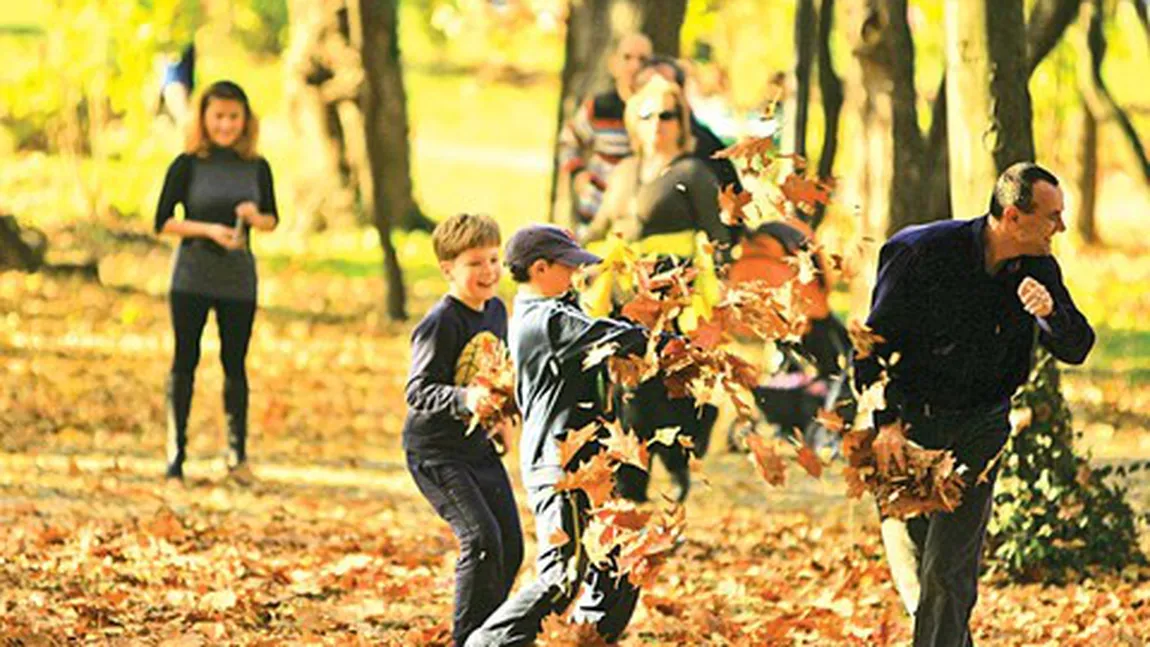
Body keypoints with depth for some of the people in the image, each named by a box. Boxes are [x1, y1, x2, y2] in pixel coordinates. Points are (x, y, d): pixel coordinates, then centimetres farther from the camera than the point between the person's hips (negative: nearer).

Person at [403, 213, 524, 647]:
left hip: (479, 446, 8)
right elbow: (418, 391, -24)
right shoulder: (441, 324, -19)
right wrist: (464, 399, -38)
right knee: (481, 538, -20)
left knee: (510, 547, 8)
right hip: (434, 451, -8)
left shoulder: (496, 310, 6)